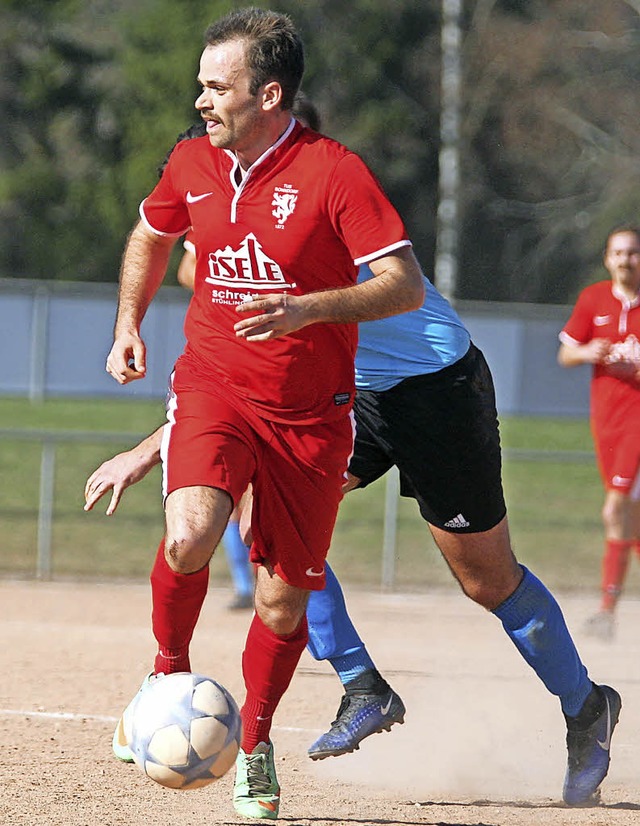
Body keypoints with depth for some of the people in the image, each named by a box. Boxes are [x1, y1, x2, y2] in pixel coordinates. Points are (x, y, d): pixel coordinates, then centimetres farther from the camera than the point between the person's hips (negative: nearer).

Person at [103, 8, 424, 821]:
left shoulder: (333, 171, -14)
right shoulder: (193, 163, 1)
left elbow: (406, 285, -18)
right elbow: (150, 235, 24)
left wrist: (309, 309, -31)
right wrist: (129, 324, 11)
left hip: (311, 415, -2)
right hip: (212, 387, 2)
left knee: (283, 600, 4)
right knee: (189, 534, -28)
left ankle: (254, 744, 29)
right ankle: (169, 674, -2)